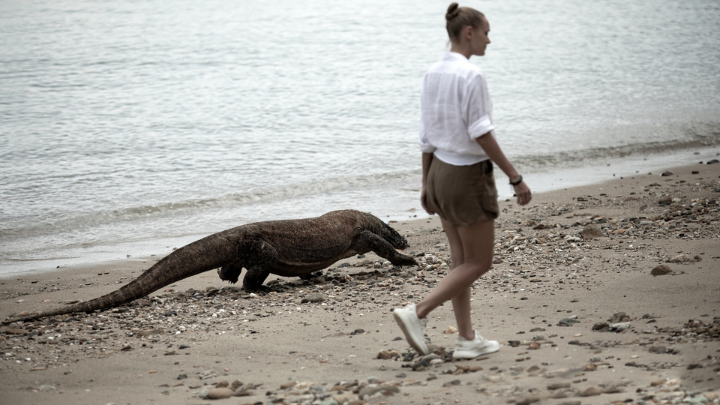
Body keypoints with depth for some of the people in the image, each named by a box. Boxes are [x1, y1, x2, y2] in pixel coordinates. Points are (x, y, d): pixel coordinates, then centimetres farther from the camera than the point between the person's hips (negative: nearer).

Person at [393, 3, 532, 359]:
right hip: (468, 175, -8)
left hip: (440, 171, 9)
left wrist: (427, 184, 17)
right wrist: (516, 178, -16)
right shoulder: (470, 76, -19)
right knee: (478, 263, 2)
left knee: (461, 260, 13)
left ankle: (467, 339, 15)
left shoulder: (433, 74, 6)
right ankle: (417, 313, -7)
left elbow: (427, 135, 11)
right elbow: (481, 135, -21)